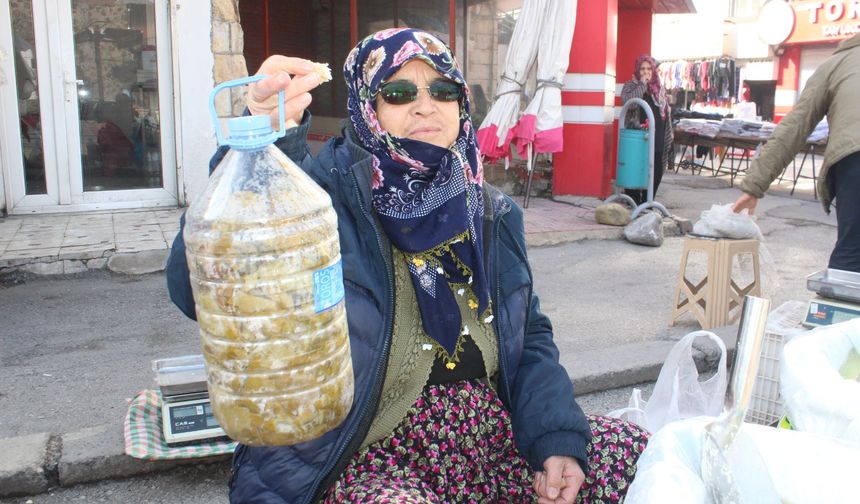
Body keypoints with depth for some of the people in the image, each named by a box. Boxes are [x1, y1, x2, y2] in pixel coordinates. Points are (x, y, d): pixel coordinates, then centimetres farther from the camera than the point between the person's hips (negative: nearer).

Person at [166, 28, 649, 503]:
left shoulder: (491, 213, 6)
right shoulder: (326, 193, -14)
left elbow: (531, 338, 11)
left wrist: (557, 438, -5)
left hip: (492, 433, 6)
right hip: (365, 457, -5)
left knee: (644, 455, -2)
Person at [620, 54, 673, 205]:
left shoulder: (659, 87, 16)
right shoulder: (630, 85, 3)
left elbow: (667, 111, 20)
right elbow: (627, 101, -20)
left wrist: (669, 133, 15)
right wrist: (643, 84, -12)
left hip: (657, 137, 5)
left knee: (656, 172, 3)